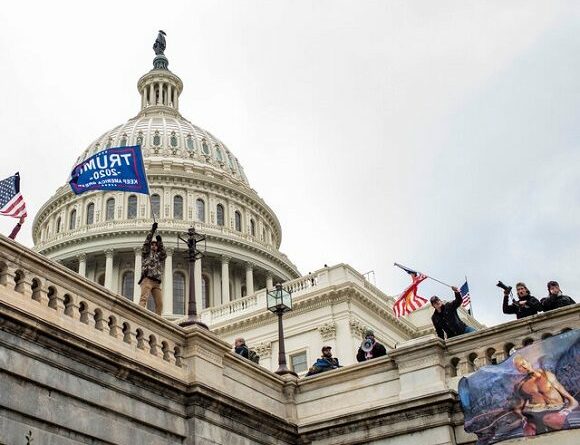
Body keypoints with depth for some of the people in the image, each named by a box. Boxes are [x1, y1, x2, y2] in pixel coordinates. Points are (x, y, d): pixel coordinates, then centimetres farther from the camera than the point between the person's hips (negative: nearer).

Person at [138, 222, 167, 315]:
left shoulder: (159, 256, 29)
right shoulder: (147, 253, 19)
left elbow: (164, 254, 8)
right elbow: (147, 242, 6)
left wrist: (160, 242, 0)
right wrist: (152, 230, 0)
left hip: (156, 282, 5)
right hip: (147, 279, -5)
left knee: (160, 303, -6)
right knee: (144, 299, -21)